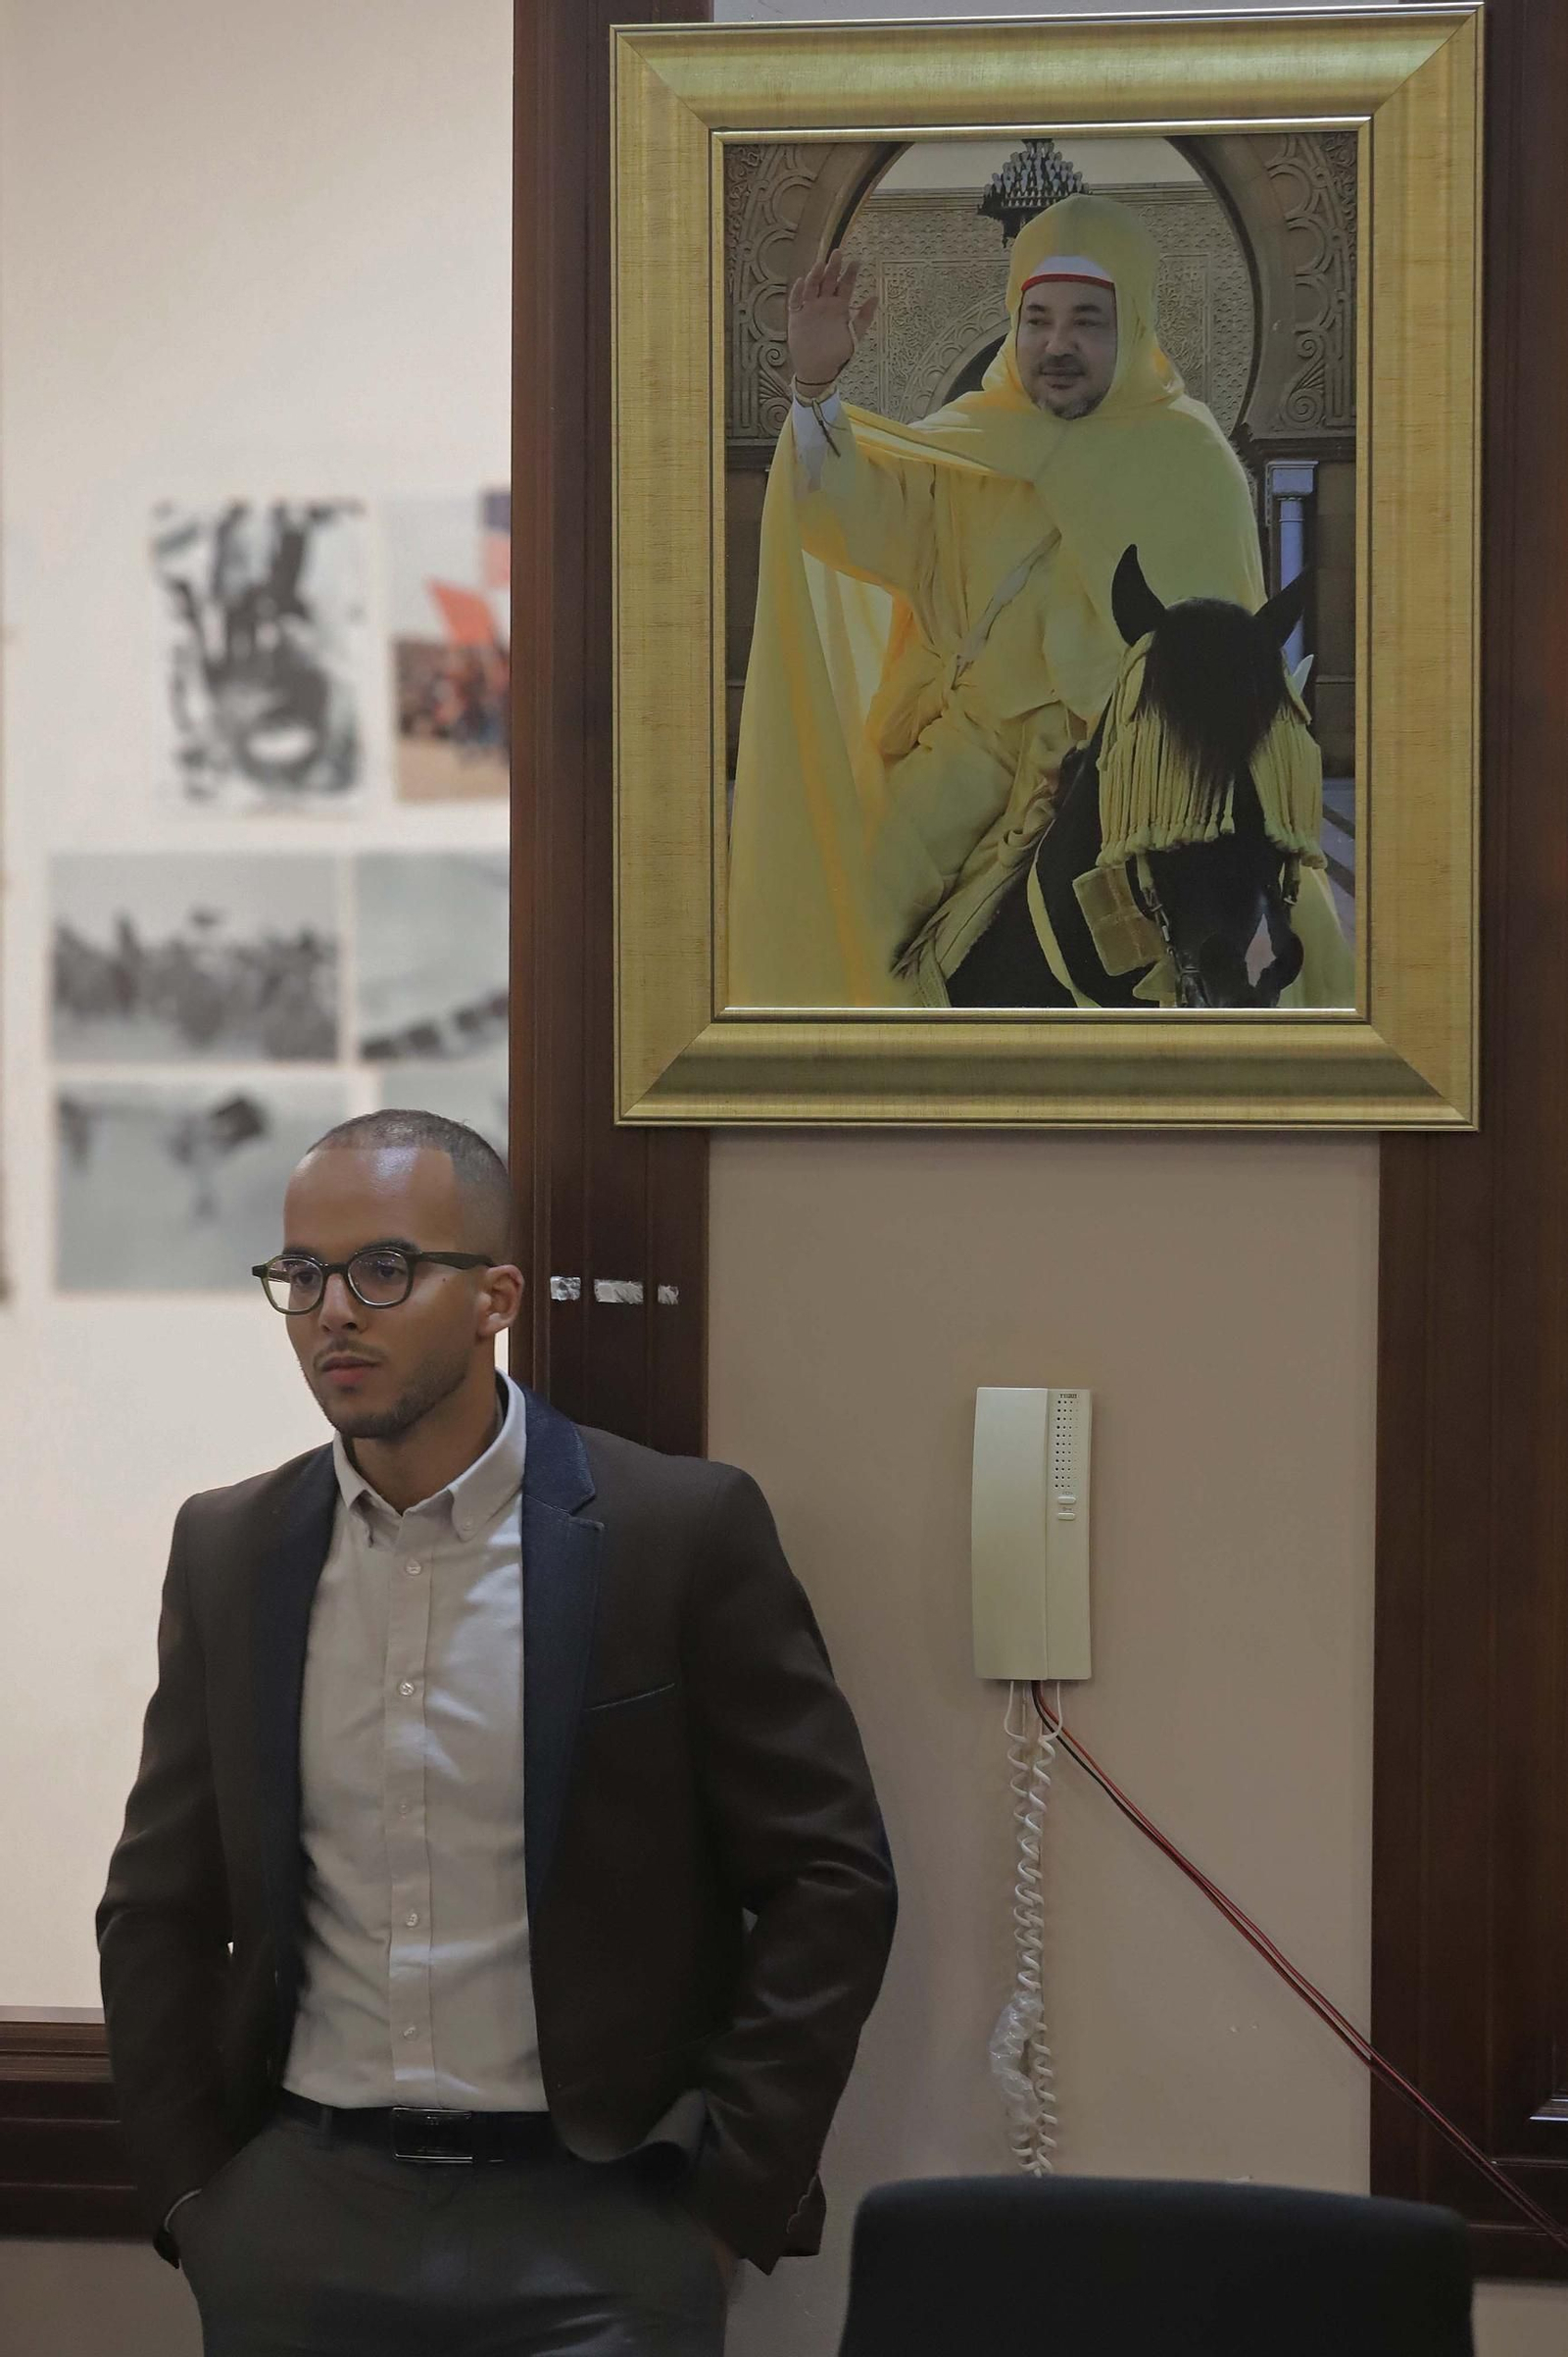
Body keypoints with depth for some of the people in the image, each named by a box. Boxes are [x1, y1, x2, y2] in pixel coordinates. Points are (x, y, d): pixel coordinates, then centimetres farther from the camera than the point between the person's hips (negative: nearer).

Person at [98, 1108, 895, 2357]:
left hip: (589, 2212, -3)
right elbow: (160, 1904, 12)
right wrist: (192, 2193, 6)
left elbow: (831, 1879, -5)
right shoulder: (228, 1549, 6)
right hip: (302, 2213, 3)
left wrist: (729, 2200, -7)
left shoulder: (686, 1530, -6)